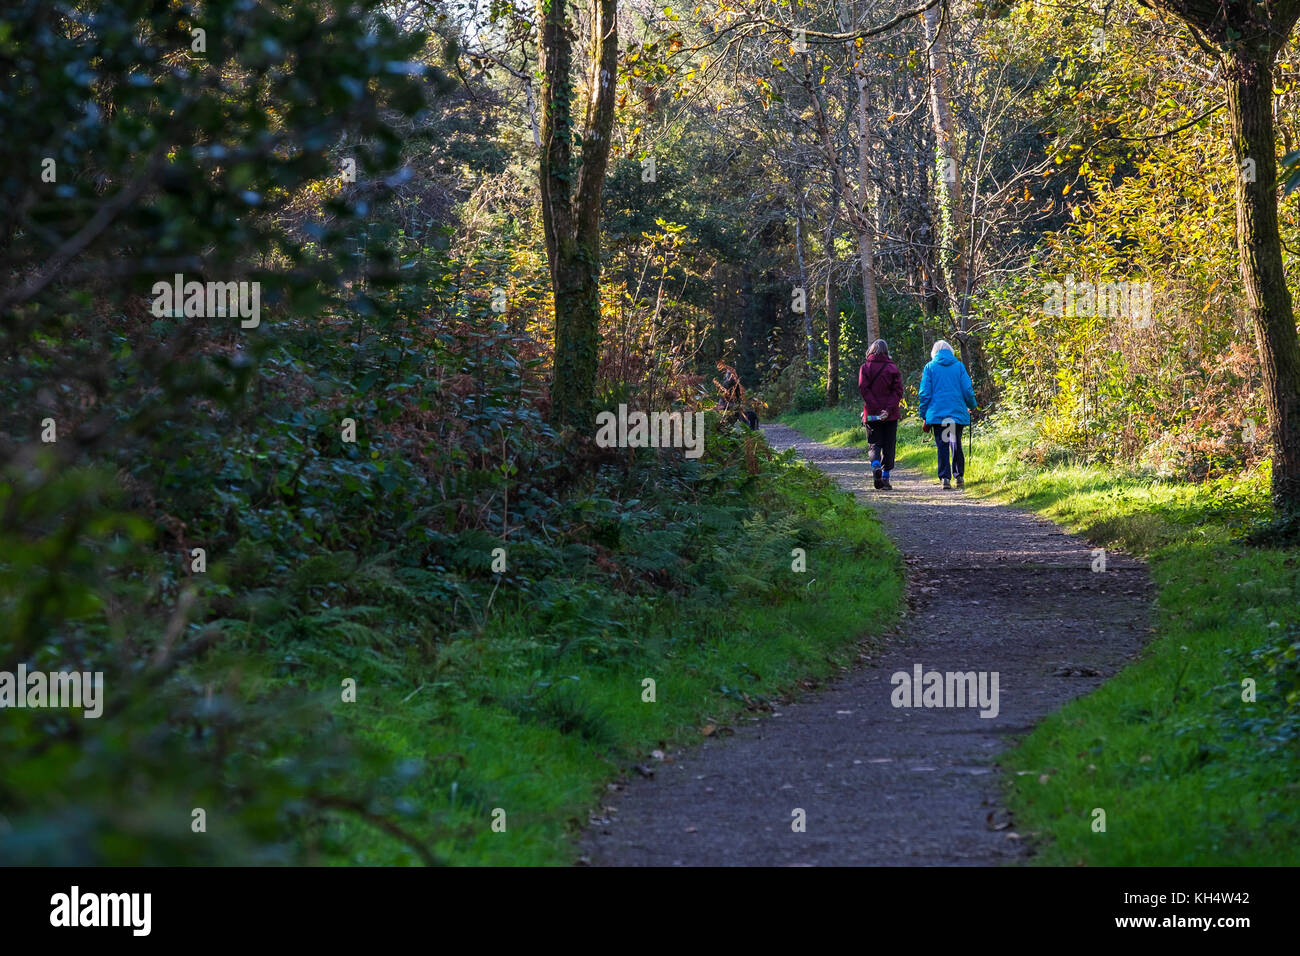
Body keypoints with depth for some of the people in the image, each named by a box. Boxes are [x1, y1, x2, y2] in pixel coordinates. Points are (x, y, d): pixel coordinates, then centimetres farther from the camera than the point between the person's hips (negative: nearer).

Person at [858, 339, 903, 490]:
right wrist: (888, 409, -13)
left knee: (874, 445, 6)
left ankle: (876, 466, -21)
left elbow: (863, 389, -10)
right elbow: (898, 391, -7)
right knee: (888, 446, 9)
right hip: (890, 415, 0)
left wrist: (874, 408, -13)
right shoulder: (892, 368, 1)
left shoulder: (865, 368, 0)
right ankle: (885, 476, 6)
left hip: (871, 414, 0)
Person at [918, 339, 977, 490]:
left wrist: (924, 416, 5)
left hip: (937, 413, -1)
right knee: (956, 444, 15)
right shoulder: (959, 366, 4)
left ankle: (945, 478, -10)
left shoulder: (930, 367, 2)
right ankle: (959, 475, 18)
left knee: (942, 446, 0)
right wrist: (972, 406, 21)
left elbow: (925, 393, 0)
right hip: (957, 413, 1)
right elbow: (967, 390, 2)